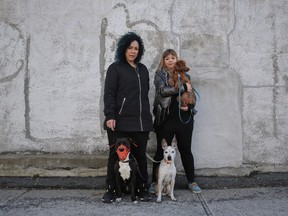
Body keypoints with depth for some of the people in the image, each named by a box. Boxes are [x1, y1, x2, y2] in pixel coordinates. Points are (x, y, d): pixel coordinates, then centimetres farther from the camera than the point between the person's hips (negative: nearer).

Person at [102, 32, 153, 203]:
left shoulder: (143, 69, 18)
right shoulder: (115, 68, 2)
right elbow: (109, 94, -5)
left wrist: (148, 116, 17)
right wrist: (110, 116, -16)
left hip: (141, 122, 4)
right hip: (120, 122, -4)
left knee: (140, 155, 8)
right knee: (116, 155, 3)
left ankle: (142, 188, 18)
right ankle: (111, 189, 13)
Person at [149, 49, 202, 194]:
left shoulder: (185, 75, 12)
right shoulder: (160, 74, 3)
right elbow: (163, 90, -16)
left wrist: (188, 106, -5)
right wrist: (183, 87, -16)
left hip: (184, 118, 3)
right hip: (165, 118, -3)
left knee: (186, 150, 10)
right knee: (161, 151, 5)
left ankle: (191, 181, 21)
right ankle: (155, 182, 15)